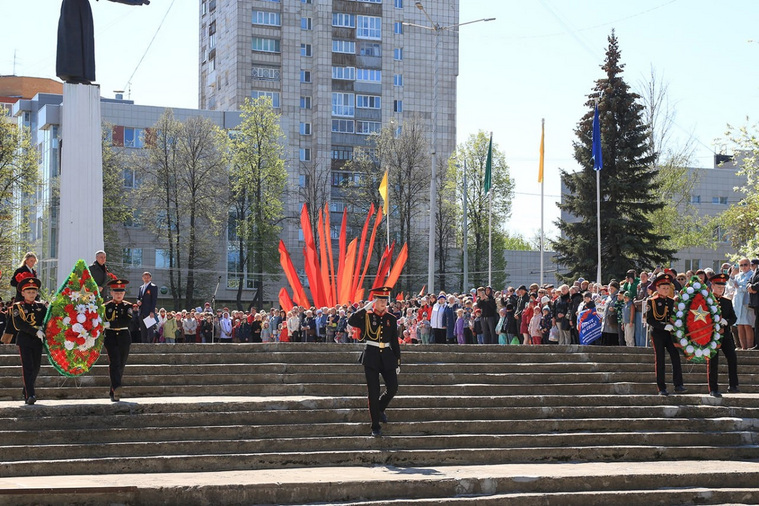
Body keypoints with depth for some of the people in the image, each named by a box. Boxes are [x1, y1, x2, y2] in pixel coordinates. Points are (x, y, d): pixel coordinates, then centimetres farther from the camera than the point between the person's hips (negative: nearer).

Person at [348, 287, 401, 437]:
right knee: (374, 393, -3)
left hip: (387, 357, 3)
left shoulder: (391, 319, 8)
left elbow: (395, 342, 11)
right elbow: (351, 322, -21)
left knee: (393, 388, -4)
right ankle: (375, 427, 6)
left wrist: (398, 362, 8)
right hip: (371, 357, -3)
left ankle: (380, 409, 28)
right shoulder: (366, 316, -1)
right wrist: (365, 308, -20)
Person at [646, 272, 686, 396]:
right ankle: (661, 388, 3)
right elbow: (649, 319, -10)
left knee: (676, 357, -7)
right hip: (657, 333, -4)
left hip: (670, 333, 4)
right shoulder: (652, 301, -2)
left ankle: (678, 385, -4)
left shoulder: (672, 301, 11)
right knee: (659, 361, -1)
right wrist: (664, 326, -20)